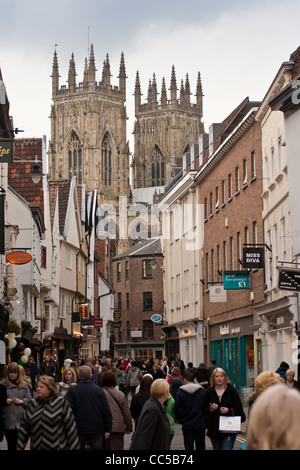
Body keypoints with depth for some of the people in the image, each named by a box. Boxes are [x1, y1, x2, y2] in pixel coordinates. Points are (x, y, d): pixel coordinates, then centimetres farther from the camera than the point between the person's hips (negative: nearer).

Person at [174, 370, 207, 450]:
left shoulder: (181, 392, -7)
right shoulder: (203, 391, -3)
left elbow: (176, 410, -8)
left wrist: (180, 420, 6)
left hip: (187, 426, -1)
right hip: (200, 424, 1)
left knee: (188, 447, 7)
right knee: (200, 447, 11)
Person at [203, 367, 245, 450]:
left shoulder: (232, 391, 2)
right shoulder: (209, 392, 7)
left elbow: (239, 408, 1)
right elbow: (204, 410, 6)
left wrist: (229, 410, -16)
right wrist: (211, 409, -15)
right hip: (214, 429, 3)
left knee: (227, 448, -14)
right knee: (217, 448, 11)